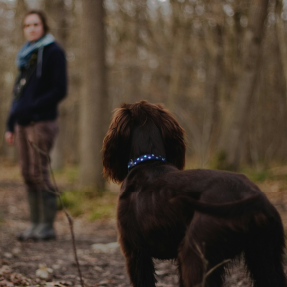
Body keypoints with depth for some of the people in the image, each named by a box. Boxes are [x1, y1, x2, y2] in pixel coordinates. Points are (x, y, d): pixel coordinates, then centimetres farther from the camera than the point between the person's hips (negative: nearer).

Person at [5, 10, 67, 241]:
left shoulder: (54, 52, -3)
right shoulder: (26, 55, 19)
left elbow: (60, 90, -11)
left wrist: (31, 108, -17)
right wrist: (11, 123, 15)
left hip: (42, 122, -7)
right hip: (23, 123, 7)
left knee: (39, 173, -8)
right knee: (28, 174, 6)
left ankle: (47, 226, -2)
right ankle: (36, 224, 12)